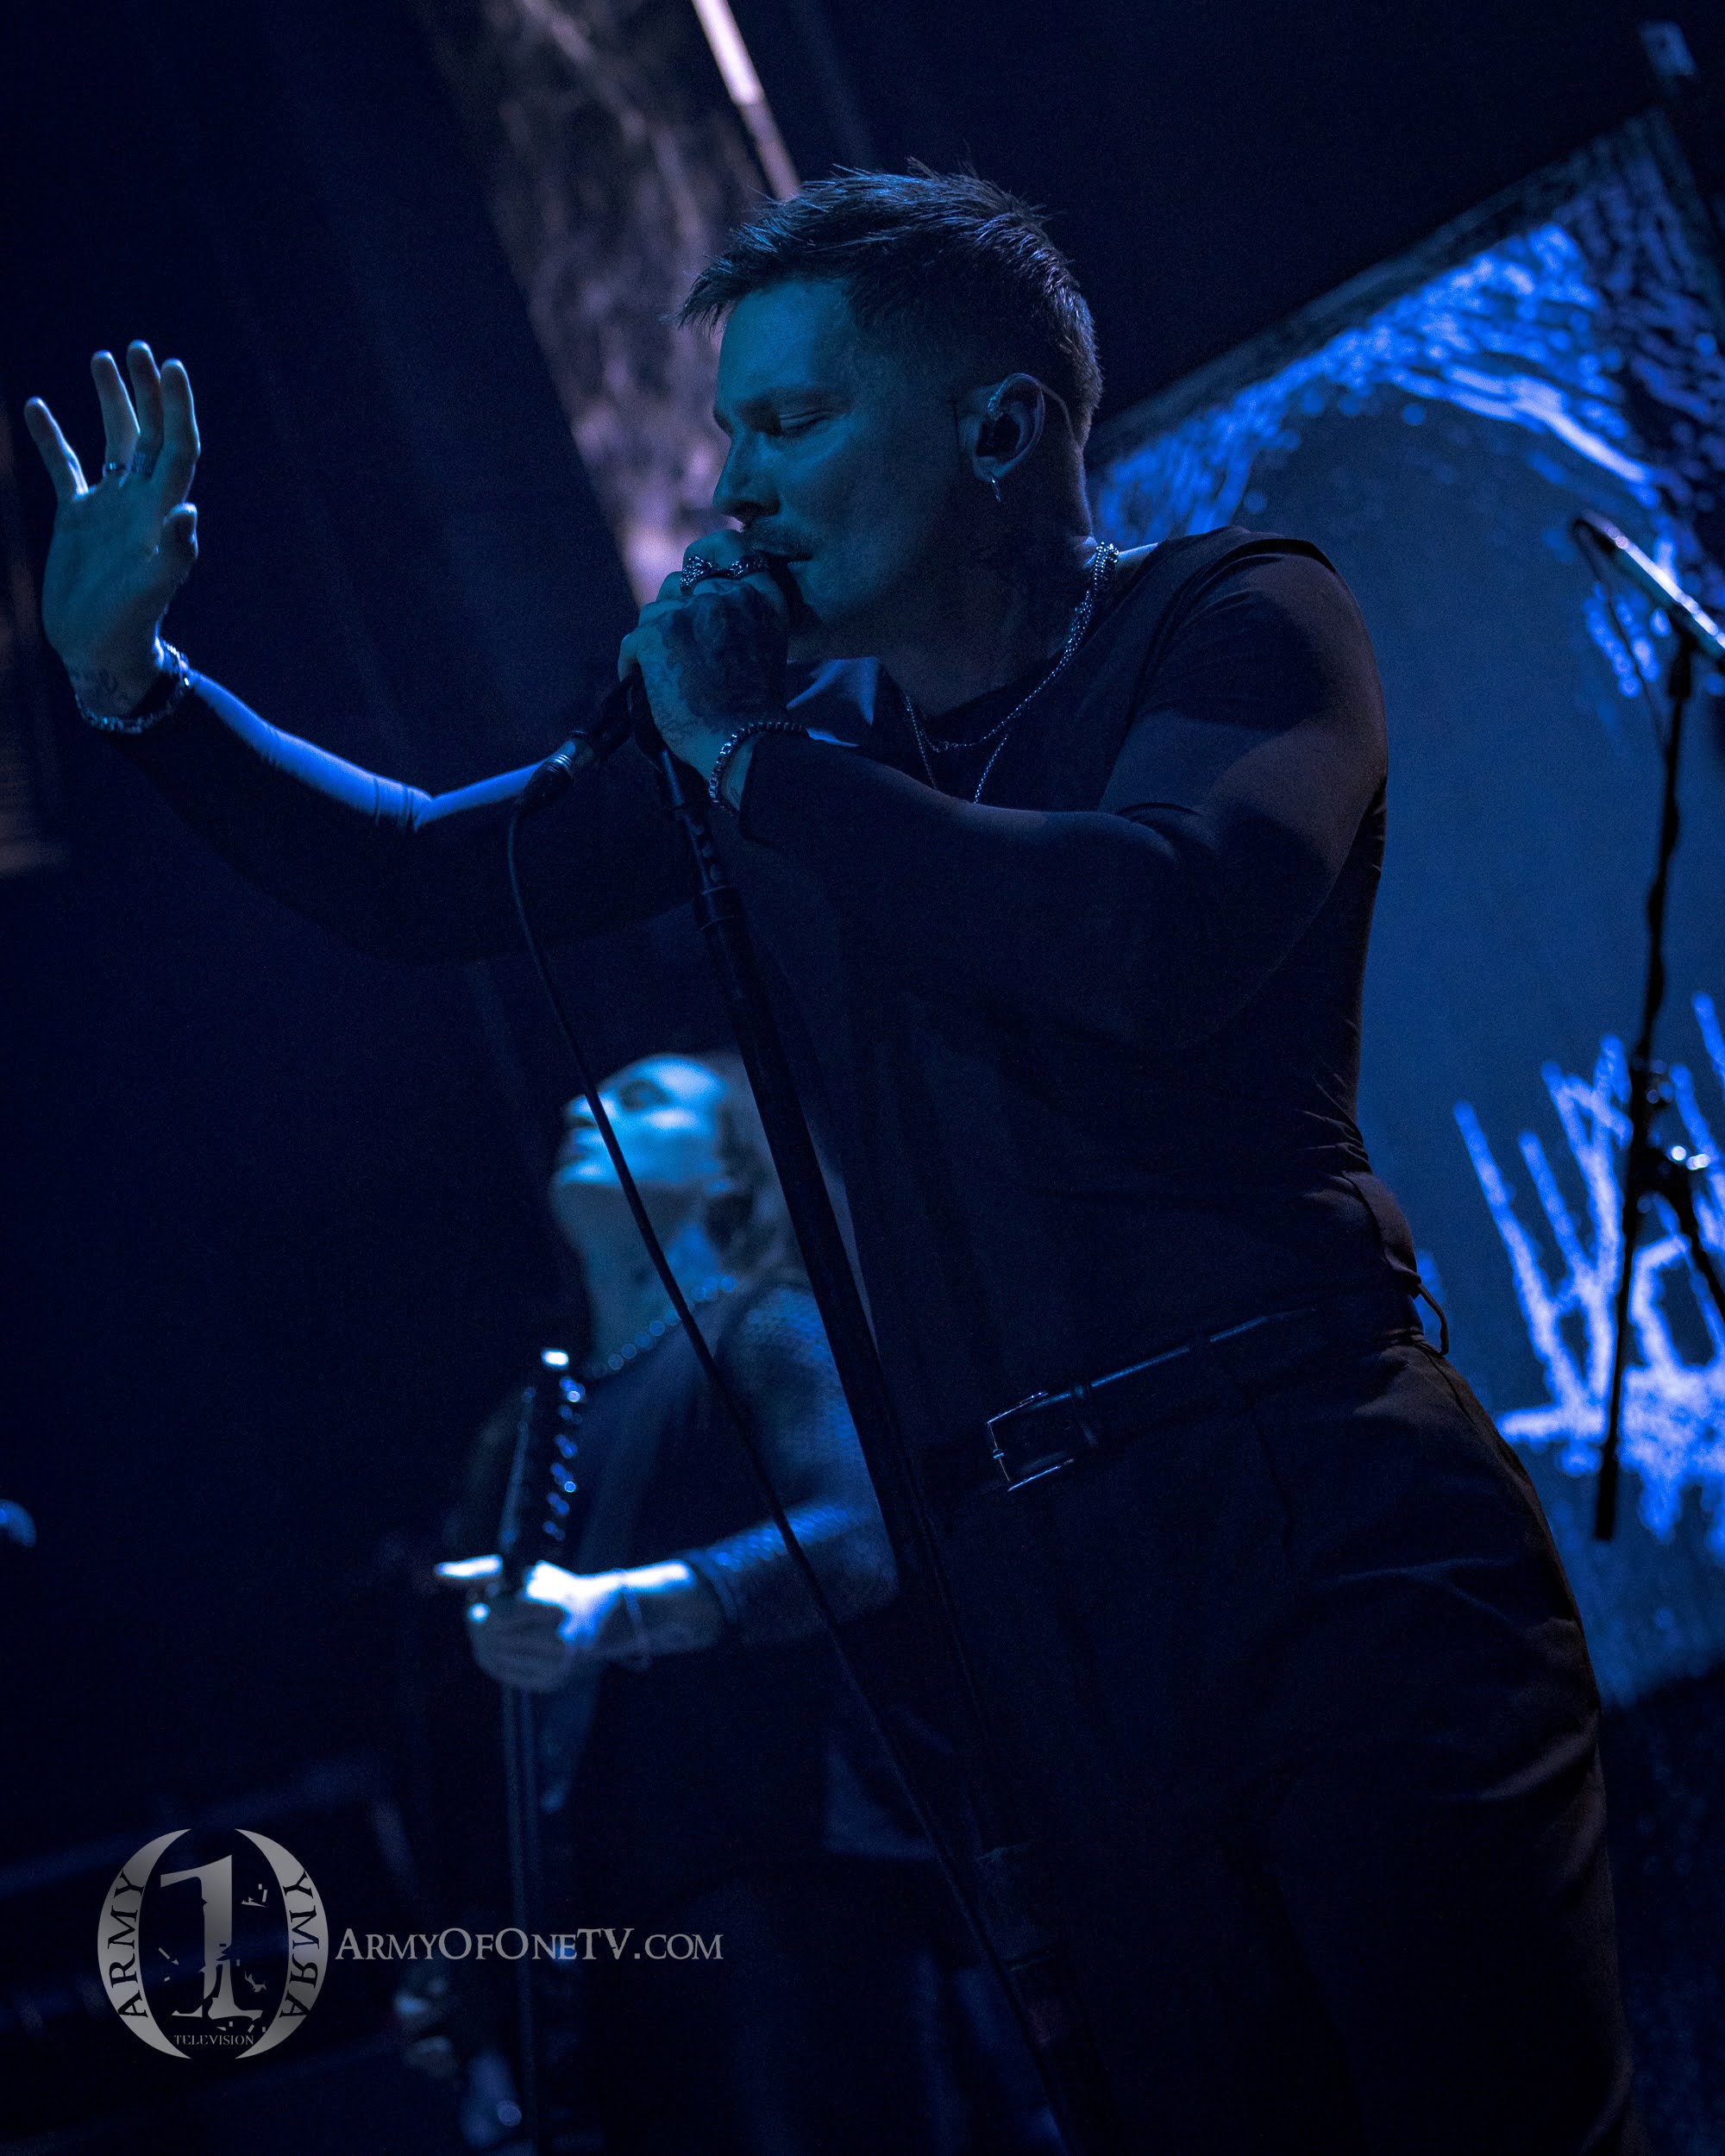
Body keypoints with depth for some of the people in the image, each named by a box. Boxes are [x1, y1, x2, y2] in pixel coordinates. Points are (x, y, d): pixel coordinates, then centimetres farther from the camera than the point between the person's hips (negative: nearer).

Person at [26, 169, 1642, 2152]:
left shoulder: (1234, 617, 0)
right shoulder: (789, 736, 17)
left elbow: (1165, 934, -21)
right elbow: (426, 882, 25)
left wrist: (753, 760, -12)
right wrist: (130, 679, 15)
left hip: (1333, 1539, -5)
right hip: (1044, 1593, 5)